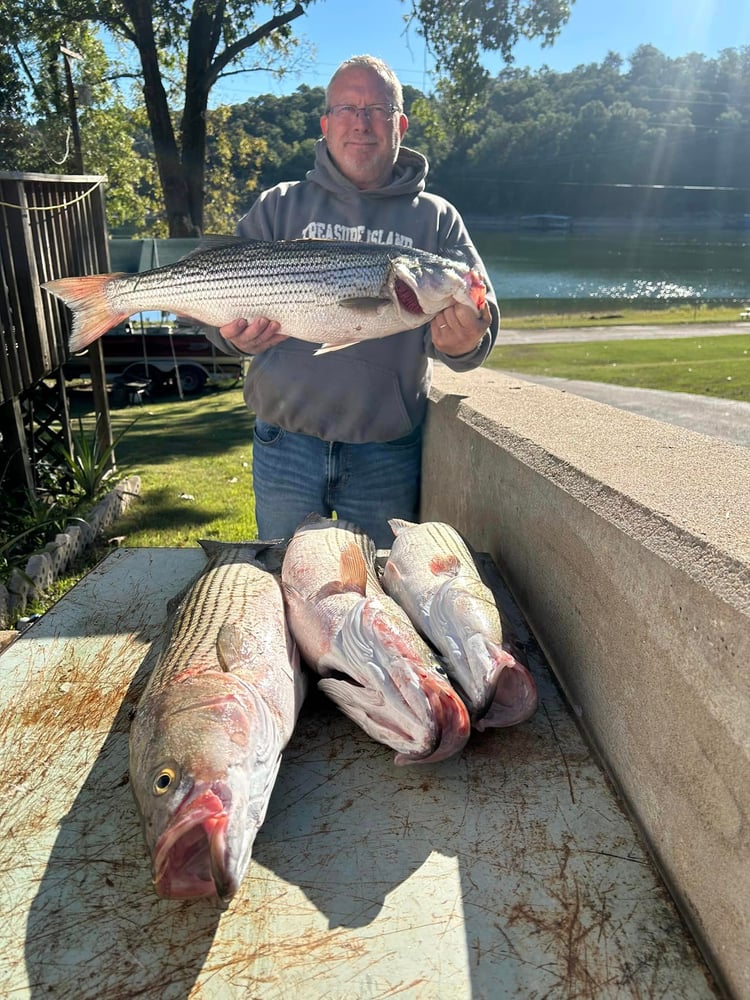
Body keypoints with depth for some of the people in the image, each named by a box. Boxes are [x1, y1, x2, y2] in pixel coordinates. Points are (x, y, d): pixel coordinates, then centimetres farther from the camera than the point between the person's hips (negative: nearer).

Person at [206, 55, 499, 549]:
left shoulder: (436, 219, 5)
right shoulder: (280, 206, 6)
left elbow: (479, 318, -2)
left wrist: (464, 344, -25)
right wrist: (233, 334, -21)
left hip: (388, 452, 0)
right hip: (286, 443, 1)